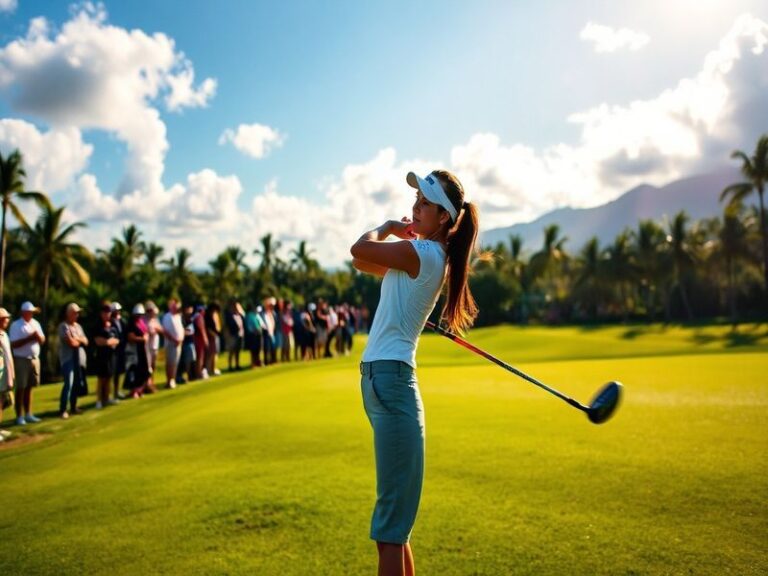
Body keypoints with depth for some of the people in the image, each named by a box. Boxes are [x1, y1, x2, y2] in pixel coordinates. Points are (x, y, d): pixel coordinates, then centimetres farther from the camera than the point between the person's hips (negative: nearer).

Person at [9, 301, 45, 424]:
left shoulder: (35, 323, 11)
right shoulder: (16, 325, -9)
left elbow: (42, 341, 12)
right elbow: (14, 344, -16)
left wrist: (38, 337, -10)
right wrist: (29, 338, -22)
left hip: (35, 359, 6)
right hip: (21, 360, -6)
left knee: (29, 388, 12)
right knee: (20, 389, -1)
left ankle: (28, 414, 19)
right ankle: (19, 416, 4)